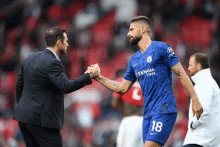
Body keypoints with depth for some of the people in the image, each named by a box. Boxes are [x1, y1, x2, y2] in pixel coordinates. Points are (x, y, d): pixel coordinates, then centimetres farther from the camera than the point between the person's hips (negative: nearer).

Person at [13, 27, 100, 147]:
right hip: (42, 119, -9)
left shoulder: (30, 59, 12)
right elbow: (66, 86, -24)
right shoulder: (52, 63, -15)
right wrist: (89, 76, -14)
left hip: (24, 115, 9)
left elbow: (19, 85, 18)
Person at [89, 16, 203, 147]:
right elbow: (122, 88, 21)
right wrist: (98, 77, 15)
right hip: (148, 112, 7)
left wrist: (195, 100, -9)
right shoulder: (134, 60, 17)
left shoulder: (161, 48, -4)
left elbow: (181, 74, -5)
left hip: (164, 110, -7)